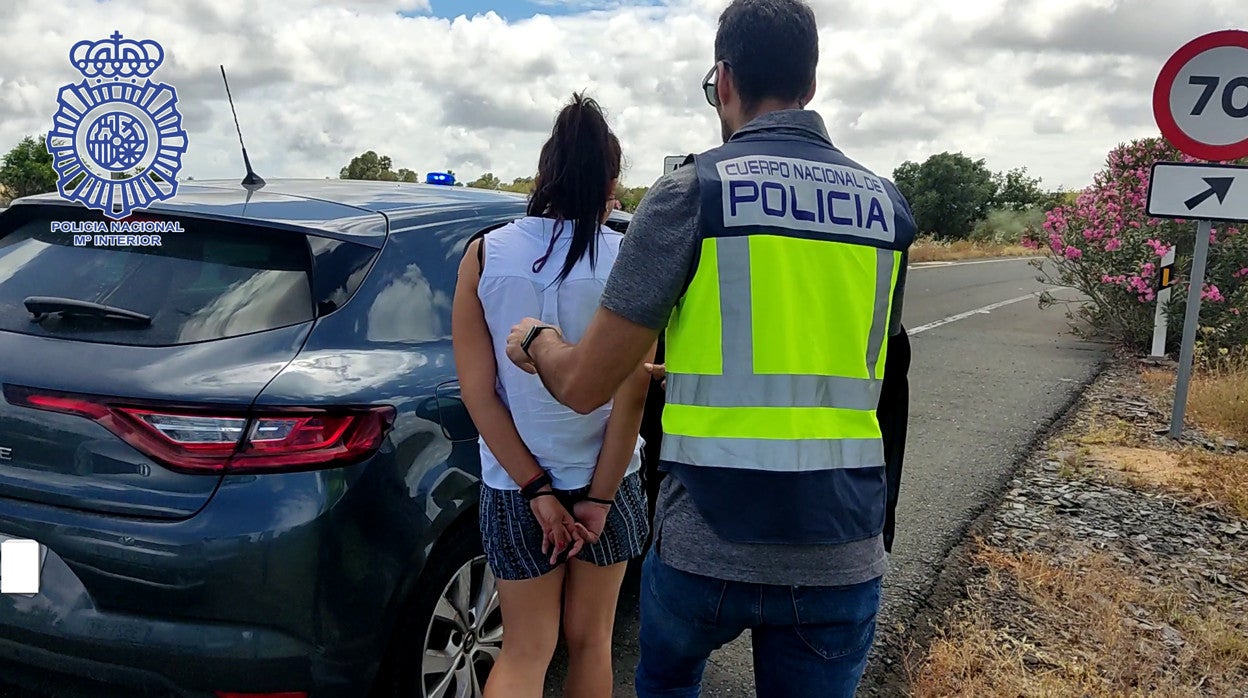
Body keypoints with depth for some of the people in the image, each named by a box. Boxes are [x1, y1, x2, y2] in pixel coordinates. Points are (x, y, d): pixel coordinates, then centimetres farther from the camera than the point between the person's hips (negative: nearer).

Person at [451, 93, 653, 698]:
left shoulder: (483, 255, -8)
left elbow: (478, 390, -10)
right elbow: (630, 394, -12)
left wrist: (534, 489, -7)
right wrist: (599, 498, -5)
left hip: (515, 488, 1)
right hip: (606, 482, 0)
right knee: (589, 642, 18)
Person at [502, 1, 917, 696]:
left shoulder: (693, 190, -9)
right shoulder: (888, 205, 6)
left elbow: (584, 386, -9)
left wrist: (535, 340, 15)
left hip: (708, 547, -3)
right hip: (842, 556, 3)